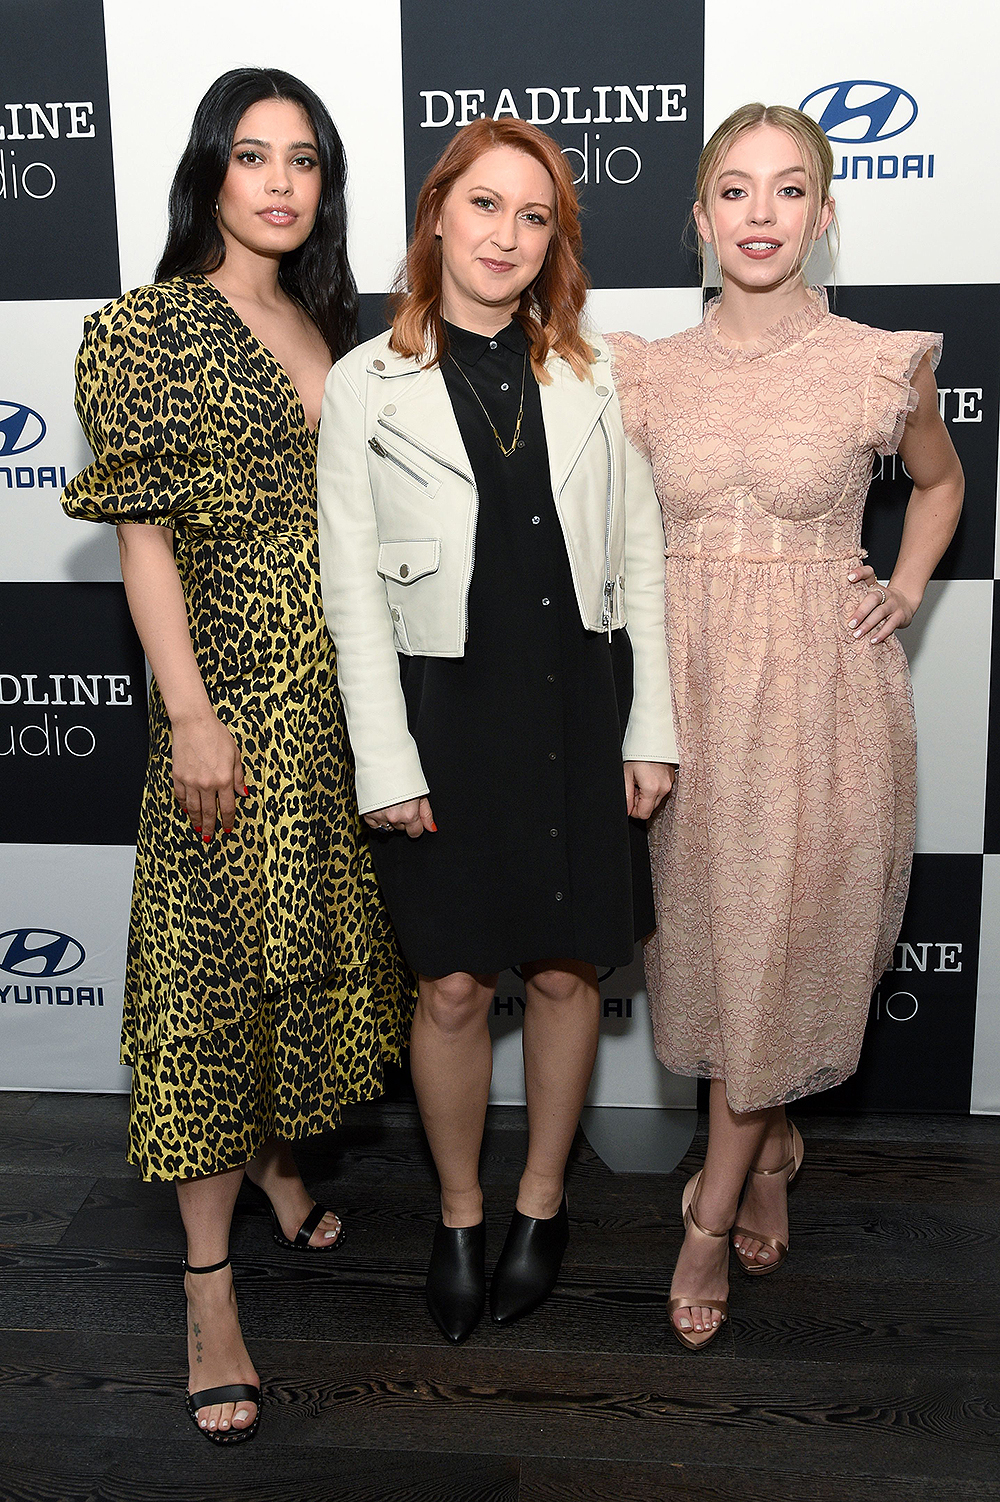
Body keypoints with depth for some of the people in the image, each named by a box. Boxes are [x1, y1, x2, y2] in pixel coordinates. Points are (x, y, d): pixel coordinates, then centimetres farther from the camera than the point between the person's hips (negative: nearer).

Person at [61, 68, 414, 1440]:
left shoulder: (325, 324, 13)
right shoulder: (151, 328, -6)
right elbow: (143, 532, -10)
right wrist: (190, 712, -16)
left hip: (341, 681, 7)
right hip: (232, 678, -7)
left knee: (315, 927, 15)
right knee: (216, 952, -2)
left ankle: (277, 1151, 38)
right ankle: (209, 1282, 8)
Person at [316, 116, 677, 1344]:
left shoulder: (593, 376, 5)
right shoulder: (364, 386, 0)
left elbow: (640, 561, 6)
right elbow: (353, 591, -3)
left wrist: (651, 729, 1)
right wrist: (386, 763, -8)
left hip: (577, 706, 2)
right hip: (442, 710, -1)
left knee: (566, 972, 10)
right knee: (453, 986, 5)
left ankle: (542, 1201, 31)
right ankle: (457, 1215, 28)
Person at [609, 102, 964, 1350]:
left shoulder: (881, 367, -2)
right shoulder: (643, 373, 3)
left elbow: (940, 483, 18)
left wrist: (904, 591, 4)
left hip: (822, 692, -2)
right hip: (688, 689, 2)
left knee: (783, 946, 2)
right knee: (710, 940, 10)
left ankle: (712, 1213, 20)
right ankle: (773, 1149, 36)